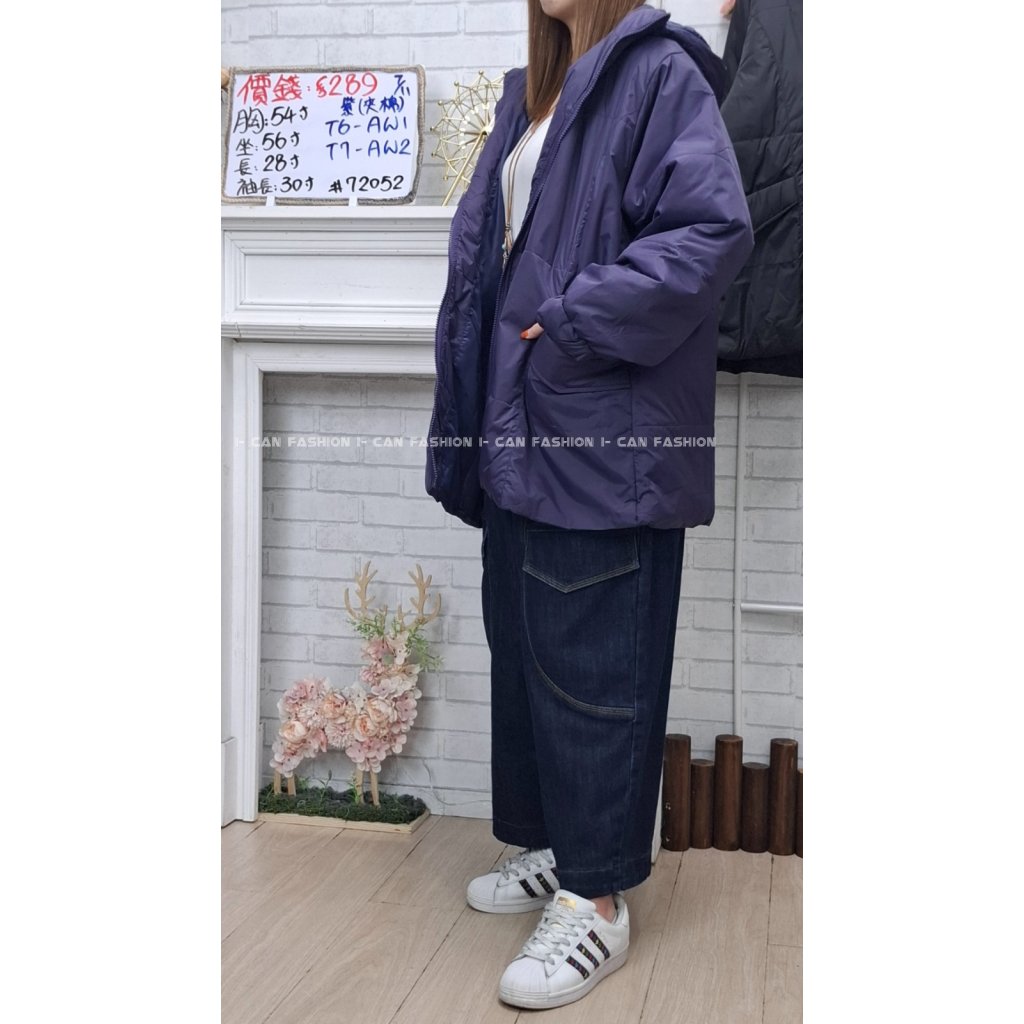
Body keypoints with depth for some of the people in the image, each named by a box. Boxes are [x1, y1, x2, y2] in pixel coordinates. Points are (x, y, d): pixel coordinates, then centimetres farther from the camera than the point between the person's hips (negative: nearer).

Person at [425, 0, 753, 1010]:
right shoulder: (530, 94, 18)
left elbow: (715, 227, -17)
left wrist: (573, 330, -17)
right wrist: (482, 391, 9)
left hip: (604, 433, -9)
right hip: (521, 427, 9)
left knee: (589, 660, -3)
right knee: (521, 643, 15)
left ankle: (595, 898, 9)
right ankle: (550, 847, 31)